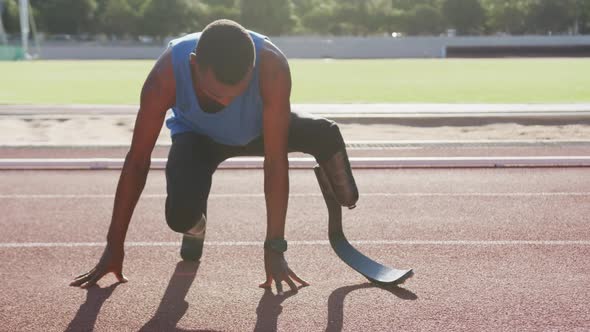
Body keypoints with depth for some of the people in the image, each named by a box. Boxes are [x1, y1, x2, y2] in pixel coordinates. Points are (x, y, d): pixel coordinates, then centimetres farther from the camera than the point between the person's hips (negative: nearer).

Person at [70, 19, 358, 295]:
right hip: (198, 136, 0)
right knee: (180, 215, -29)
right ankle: (196, 227, 11)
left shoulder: (272, 66, -40)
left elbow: (275, 161, -37)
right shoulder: (167, 74, -37)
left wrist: (274, 247, -35)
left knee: (326, 134, -29)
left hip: (259, 129, 1)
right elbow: (137, 161, -29)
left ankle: (347, 206, 5)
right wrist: (114, 246, -24)